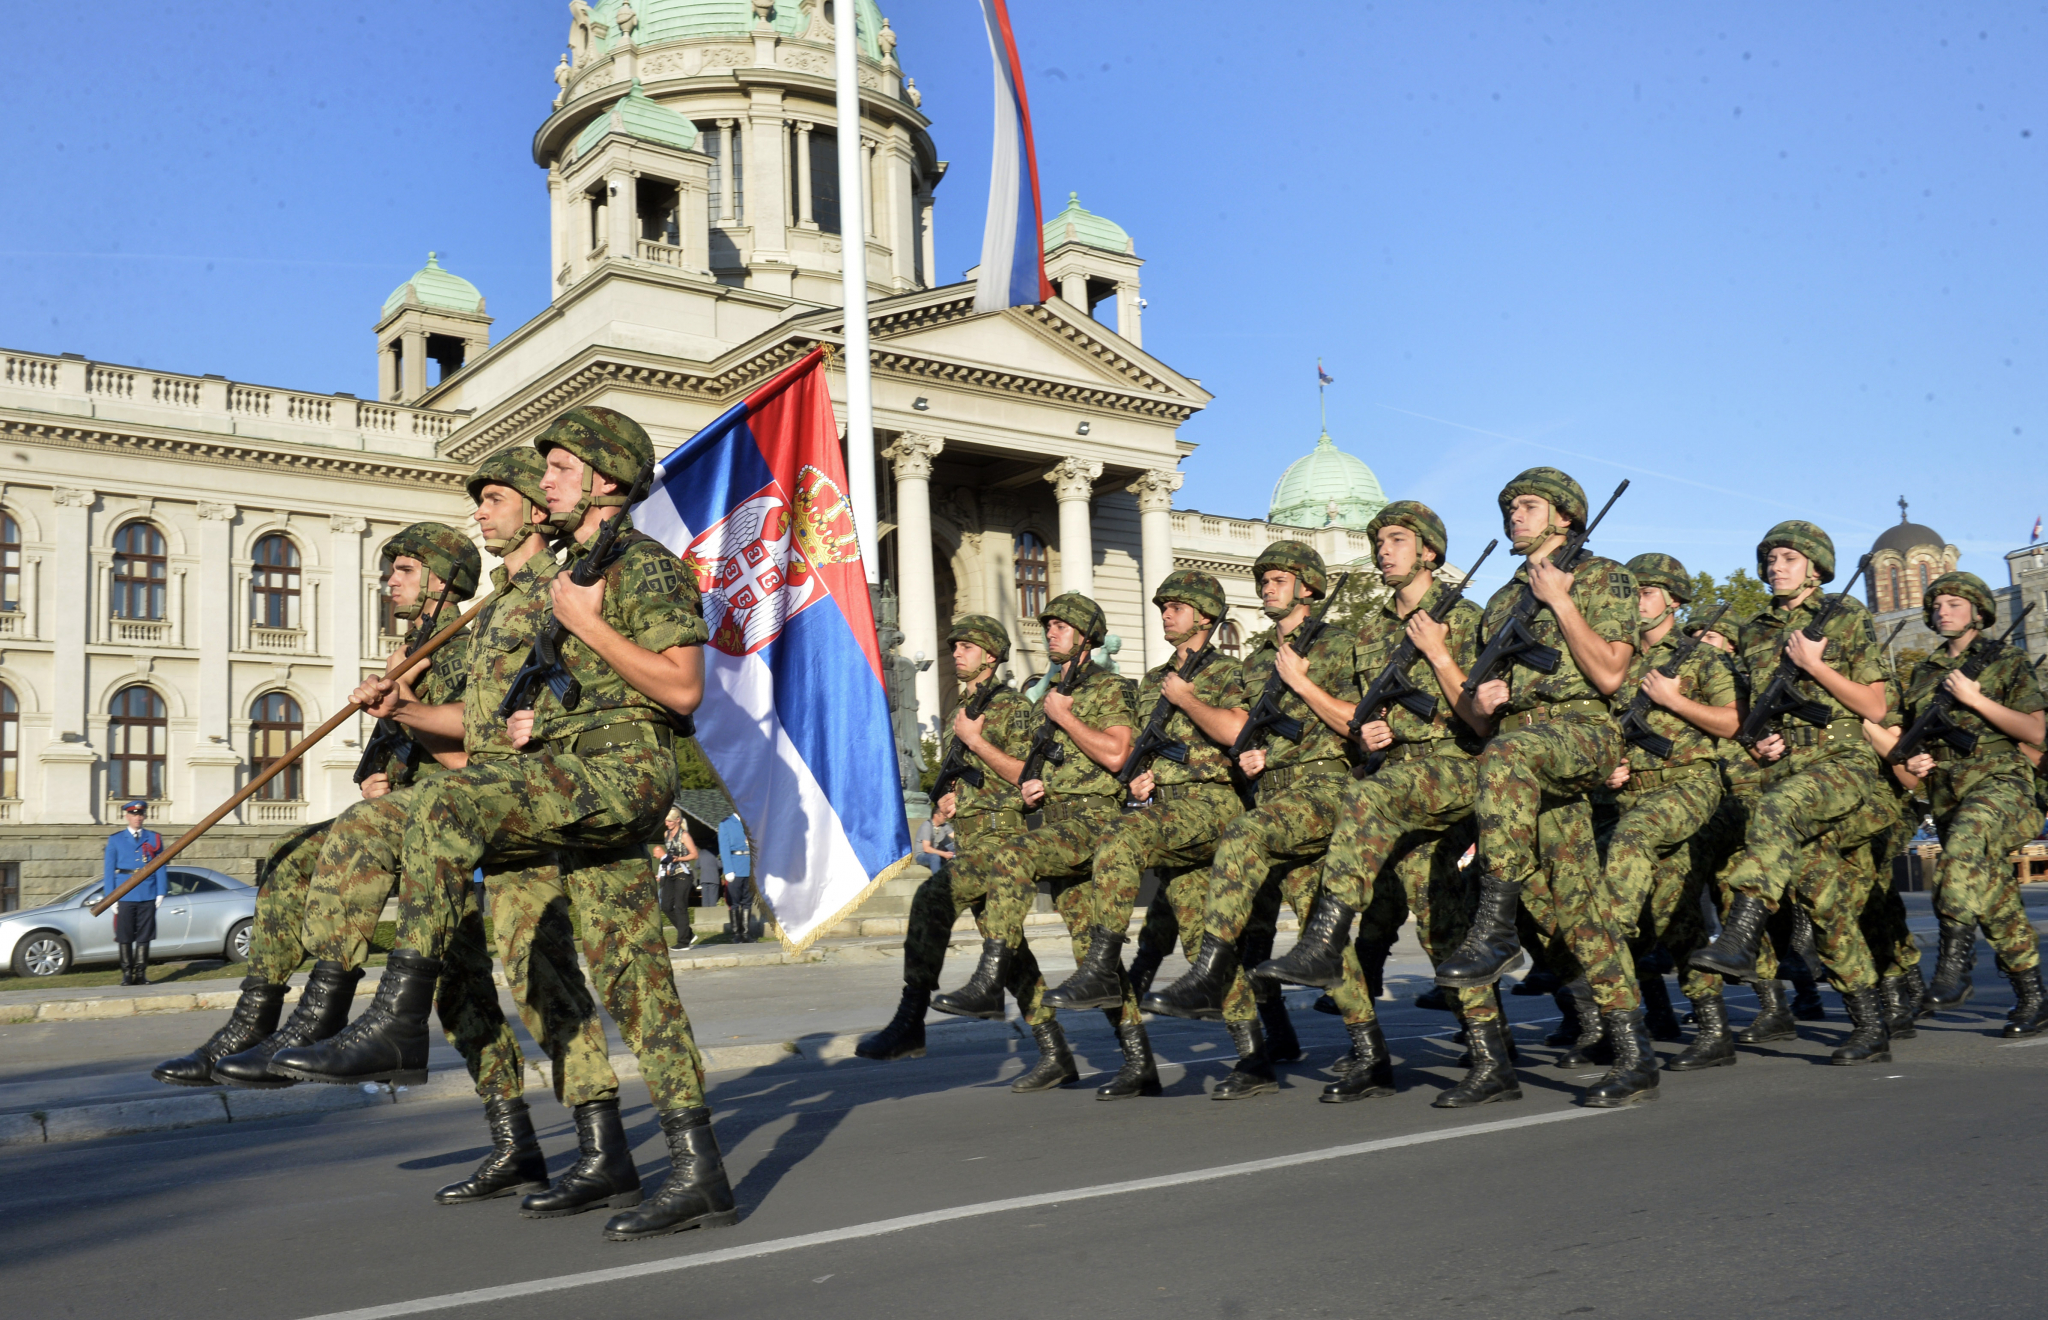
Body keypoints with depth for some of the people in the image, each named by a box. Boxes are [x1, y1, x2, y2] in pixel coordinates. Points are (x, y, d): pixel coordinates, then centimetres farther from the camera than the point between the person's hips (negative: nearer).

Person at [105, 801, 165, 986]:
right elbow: (109, 870, 6)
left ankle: (141, 973, 8)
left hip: (148, 896, 1)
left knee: (144, 936, 2)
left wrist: (161, 893, 0)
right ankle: (127, 974, 8)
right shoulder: (115, 840, 8)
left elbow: (160, 867, 8)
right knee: (125, 937, 1)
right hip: (125, 896, -1)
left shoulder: (155, 839, 10)